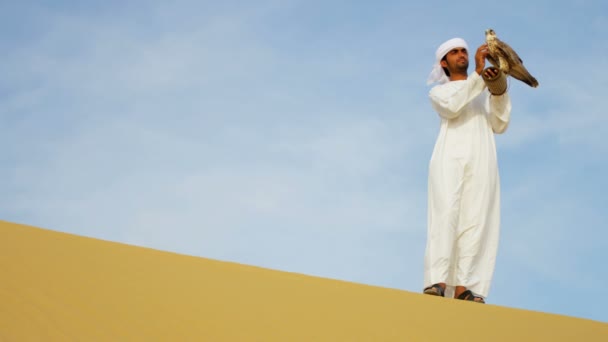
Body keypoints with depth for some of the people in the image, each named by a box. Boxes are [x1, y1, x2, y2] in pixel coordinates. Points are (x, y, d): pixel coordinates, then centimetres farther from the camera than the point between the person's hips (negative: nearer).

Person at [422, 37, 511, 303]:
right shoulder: (437, 92, 23)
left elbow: (499, 126, 15)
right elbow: (452, 107, -2)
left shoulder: (485, 93, 31)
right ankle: (437, 282, -32)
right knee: (446, 214, -22)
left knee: (475, 221, -13)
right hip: (450, 156, -3)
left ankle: (463, 287, -22)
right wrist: (478, 73, -6)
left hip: (481, 159, 3)